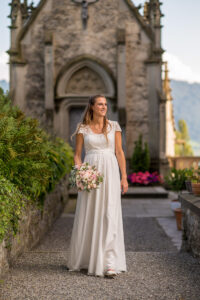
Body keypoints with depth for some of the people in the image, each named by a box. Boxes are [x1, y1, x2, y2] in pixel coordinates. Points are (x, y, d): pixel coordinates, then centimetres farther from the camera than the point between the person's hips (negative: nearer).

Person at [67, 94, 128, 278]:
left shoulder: (114, 126, 8)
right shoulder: (83, 128, 8)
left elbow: (119, 152, 6)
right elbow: (77, 154, 8)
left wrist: (124, 177, 0)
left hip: (109, 173, -1)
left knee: (110, 216, -9)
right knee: (88, 216, 4)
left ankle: (110, 264, -11)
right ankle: (84, 259, 21)